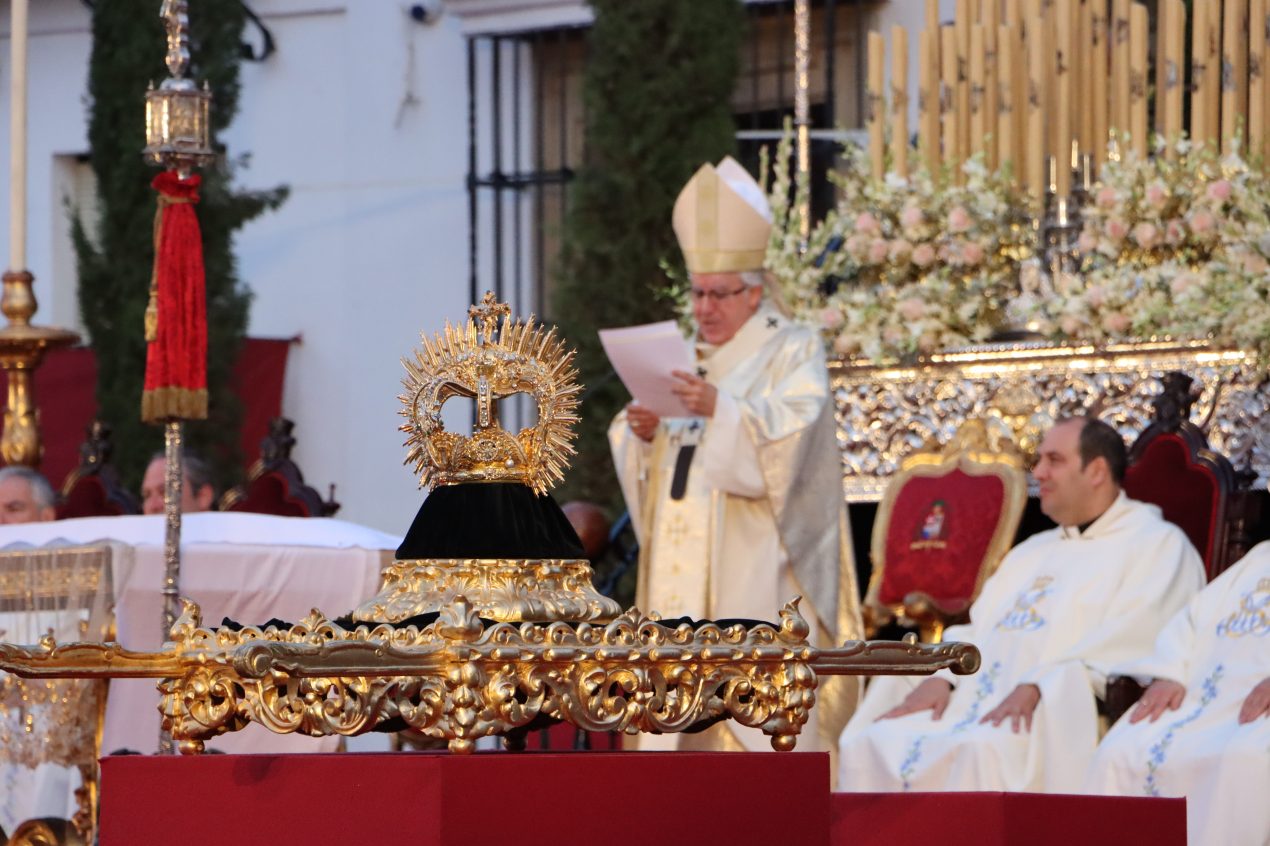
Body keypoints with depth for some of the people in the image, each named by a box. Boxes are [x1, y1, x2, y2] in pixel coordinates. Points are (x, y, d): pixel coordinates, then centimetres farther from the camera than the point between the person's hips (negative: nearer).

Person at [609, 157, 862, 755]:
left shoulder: (792, 352, 2)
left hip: (754, 566, -6)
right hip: (682, 570, 6)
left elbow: (790, 432, -16)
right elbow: (641, 464, 16)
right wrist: (645, 434, -6)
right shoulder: (687, 358, 20)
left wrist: (721, 411, -29)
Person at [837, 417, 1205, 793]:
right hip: (974, 706, 8)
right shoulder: (1033, 552, 30)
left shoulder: (1158, 546, 4)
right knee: (869, 744, -15)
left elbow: (1127, 644, -12)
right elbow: (978, 631, 24)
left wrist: (1038, 687, -24)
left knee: (985, 751, -38)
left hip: (1066, 716, -7)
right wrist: (942, 676, 1)